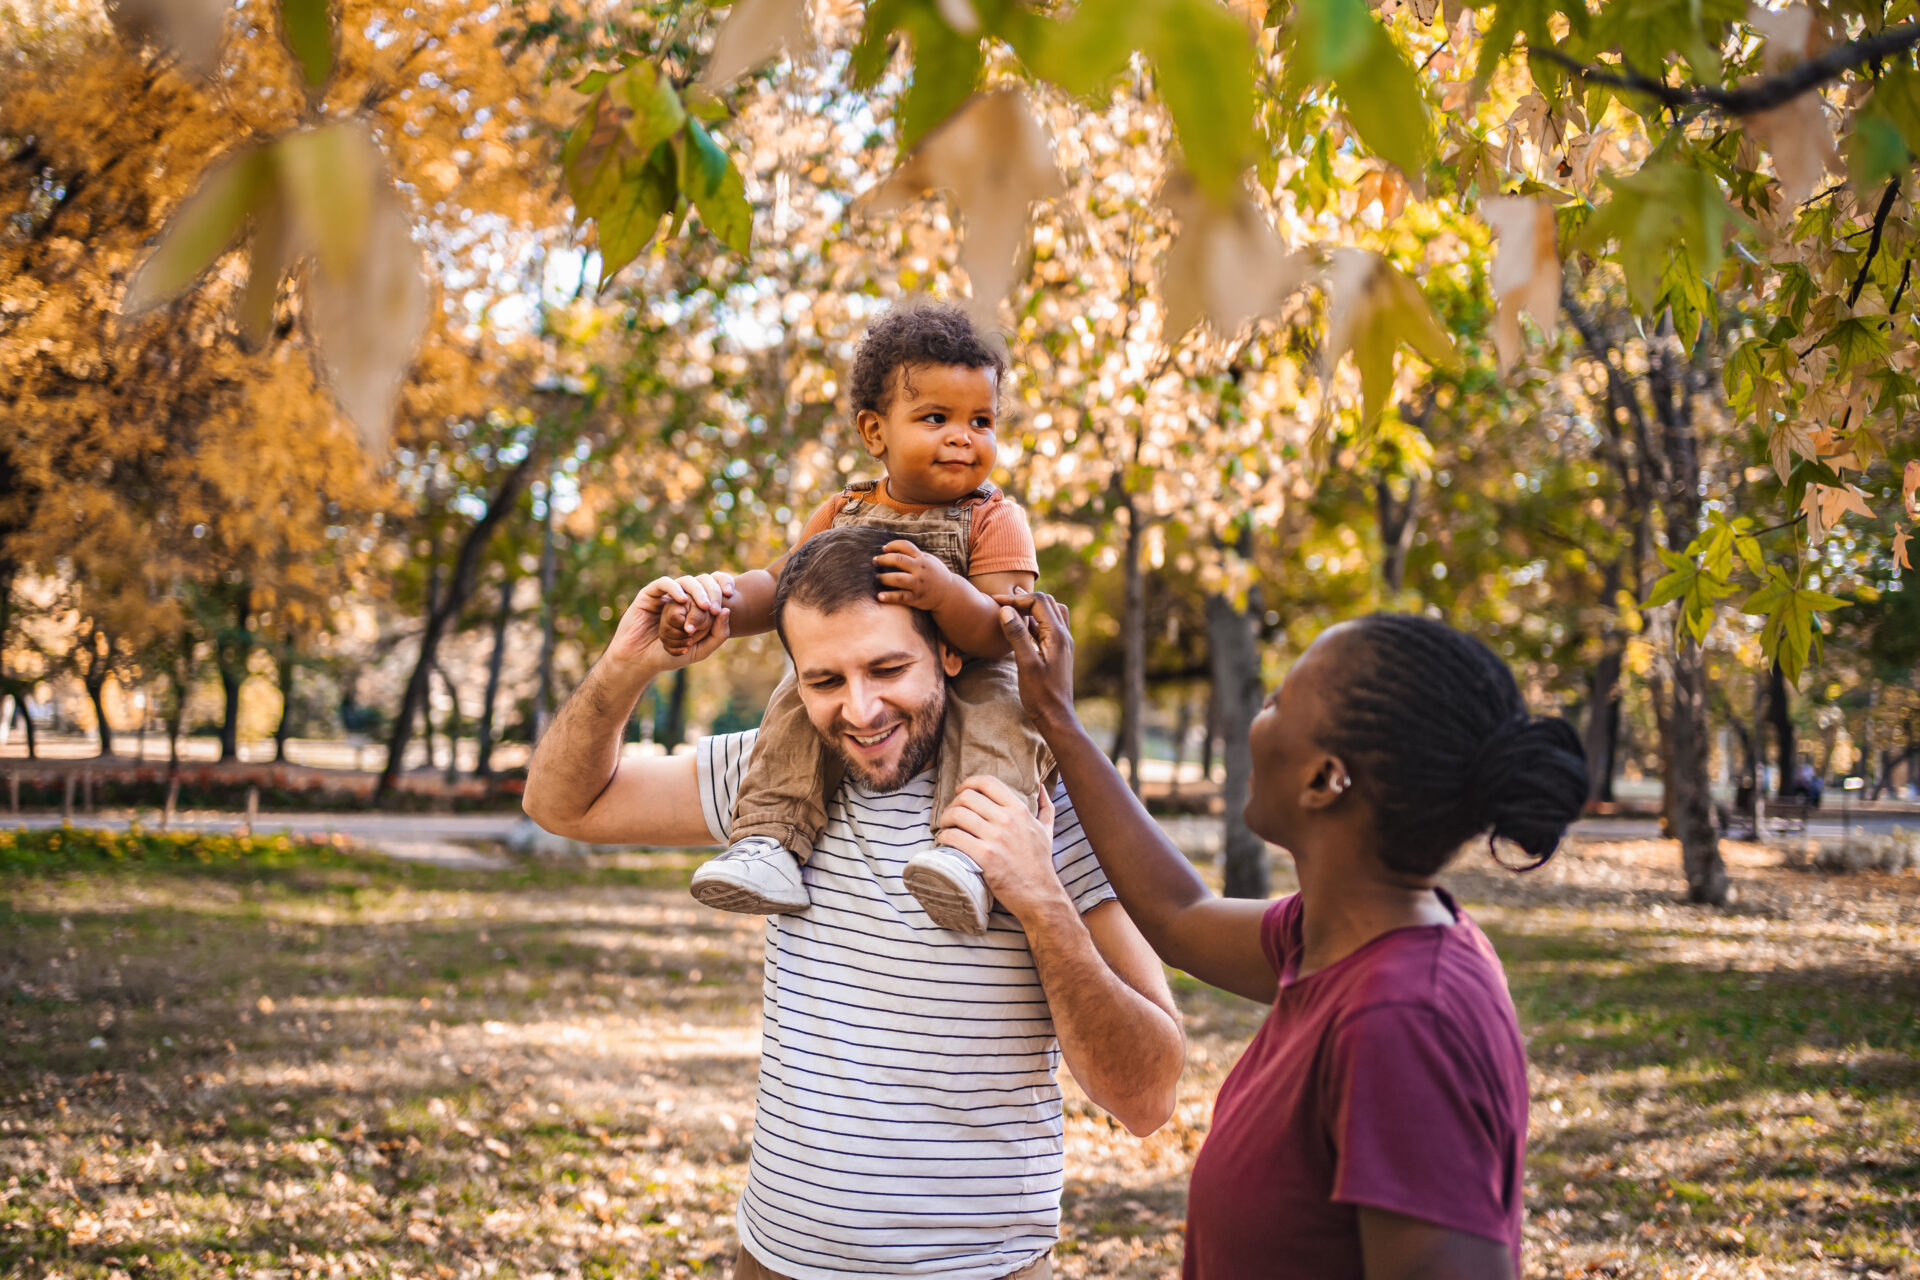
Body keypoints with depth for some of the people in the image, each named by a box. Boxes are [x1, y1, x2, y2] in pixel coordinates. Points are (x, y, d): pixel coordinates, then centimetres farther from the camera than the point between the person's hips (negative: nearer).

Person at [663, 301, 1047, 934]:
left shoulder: (995, 520, -8)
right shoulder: (844, 514, 5)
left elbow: (1001, 635, -18)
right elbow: (779, 584, 12)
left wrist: (946, 591, -39)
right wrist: (720, 604, -10)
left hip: (965, 682, -4)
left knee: (999, 710, -35)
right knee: (799, 698, -23)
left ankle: (965, 848, -52)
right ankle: (770, 838, -30)